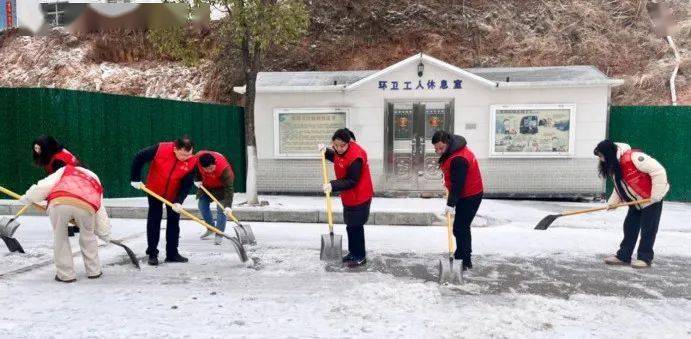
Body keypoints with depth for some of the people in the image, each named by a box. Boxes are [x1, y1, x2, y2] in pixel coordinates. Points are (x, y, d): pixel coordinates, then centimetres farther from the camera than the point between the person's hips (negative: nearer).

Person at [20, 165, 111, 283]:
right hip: (86, 206, 1)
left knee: (60, 238, 21)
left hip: (59, 202, -1)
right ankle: (94, 271, 35)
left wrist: (28, 198, 33)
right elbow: (101, 214, 40)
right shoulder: (96, 182, 39)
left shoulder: (65, 170, 35)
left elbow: (44, 185, 18)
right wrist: (105, 235, 51)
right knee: (88, 237, 28)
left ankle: (66, 274, 26)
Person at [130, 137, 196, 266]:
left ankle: (172, 254, 14)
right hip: (154, 191, -1)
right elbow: (138, 158, -17)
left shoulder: (192, 161, -23)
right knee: (154, 221, 4)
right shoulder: (160, 149, -28)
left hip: (174, 194, 1)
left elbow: (187, 184, -18)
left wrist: (178, 201, -28)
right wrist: (135, 179, -11)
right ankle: (152, 254, 13)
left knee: (174, 222, 5)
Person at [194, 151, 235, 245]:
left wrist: (228, 205, -49)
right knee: (202, 205, 7)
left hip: (221, 186, -5)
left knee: (221, 209, -13)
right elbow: (195, 169, -4)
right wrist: (197, 180, -15)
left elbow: (229, 188, -42)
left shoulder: (224, 168, -42)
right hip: (205, 185, 5)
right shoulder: (197, 158, -31)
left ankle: (219, 235, -3)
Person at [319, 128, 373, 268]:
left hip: (359, 197, -9)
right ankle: (353, 252, 32)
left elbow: (352, 181, -25)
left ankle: (360, 256, 14)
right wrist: (326, 152, 3)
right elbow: (336, 158, 21)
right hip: (349, 197, 9)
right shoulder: (340, 150, -2)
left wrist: (333, 186, -28)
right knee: (350, 225, 18)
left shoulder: (355, 156, -29)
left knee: (355, 226, -1)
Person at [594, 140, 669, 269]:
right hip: (635, 202, 9)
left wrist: (656, 195, -26)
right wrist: (613, 202, -1)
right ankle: (623, 256, 14)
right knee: (630, 227, 8)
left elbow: (658, 171, -30)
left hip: (651, 199, -9)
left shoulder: (632, 157, -30)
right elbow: (619, 186, 10)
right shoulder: (613, 165, 0)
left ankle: (645, 258, 9)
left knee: (648, 229, -2)